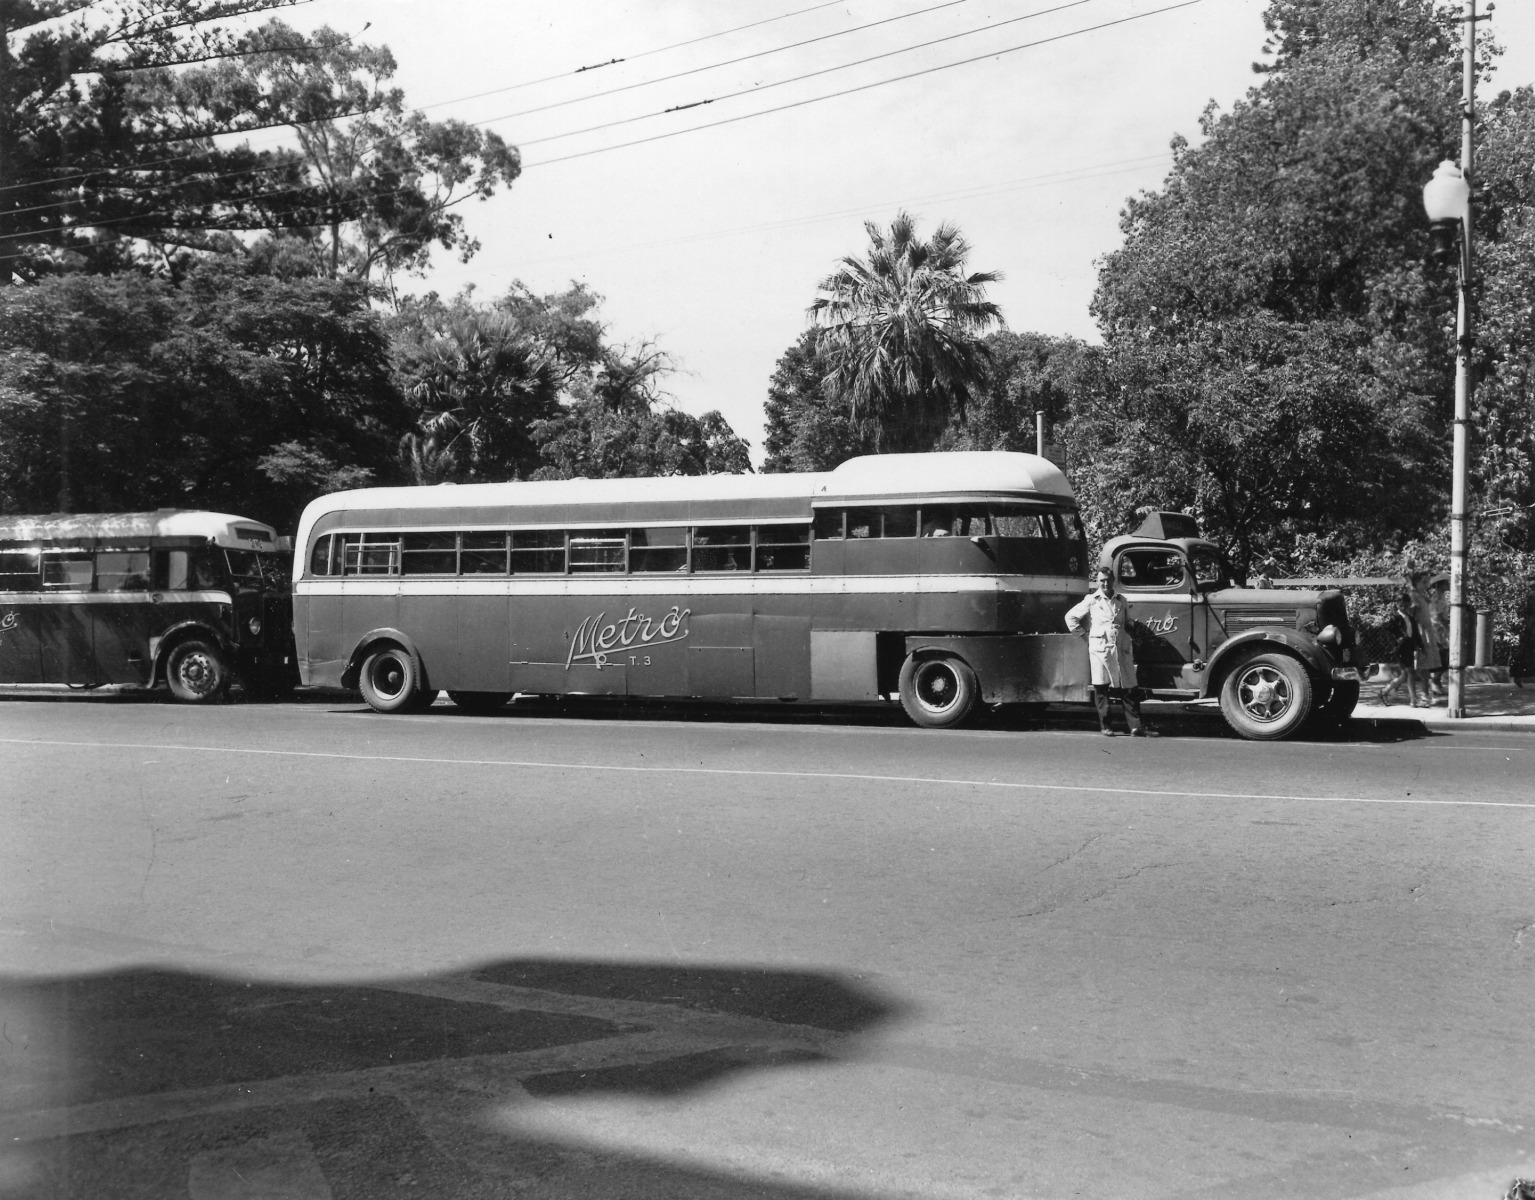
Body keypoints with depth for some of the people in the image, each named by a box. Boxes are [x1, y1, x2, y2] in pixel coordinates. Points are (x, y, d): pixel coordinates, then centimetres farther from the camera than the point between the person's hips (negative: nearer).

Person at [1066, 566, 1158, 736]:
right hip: (1100, 649, -3)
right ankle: (1104, 726, 8)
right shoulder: (1091, 601, 4)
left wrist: (1132, 647, 14)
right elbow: (1071, 617, 6)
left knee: (1128, 688, -1)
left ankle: (1137, 727, -4)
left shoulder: (1121, 601, 14)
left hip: (1122, 650, 3)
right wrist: (1084, 635, 2)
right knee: (1101, 688, 1)